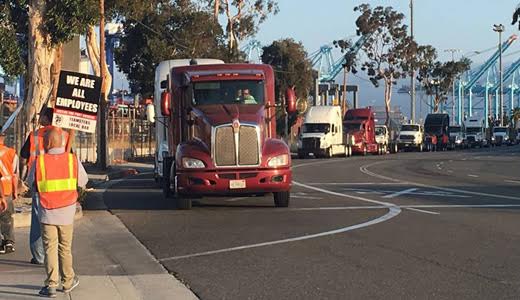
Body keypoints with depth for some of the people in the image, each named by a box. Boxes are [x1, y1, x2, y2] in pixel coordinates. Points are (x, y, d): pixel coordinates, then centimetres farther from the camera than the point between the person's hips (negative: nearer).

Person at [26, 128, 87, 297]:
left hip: (47, 212, -2)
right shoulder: (73, 160, -6)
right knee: (65, 248, 14)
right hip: (67, 213, 2)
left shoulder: (39, 162, -10)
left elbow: (31, 184, 4)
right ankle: (68, 281, 25)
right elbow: (83, 182, 6)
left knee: (50, 248, 3)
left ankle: (51, 285, -1)